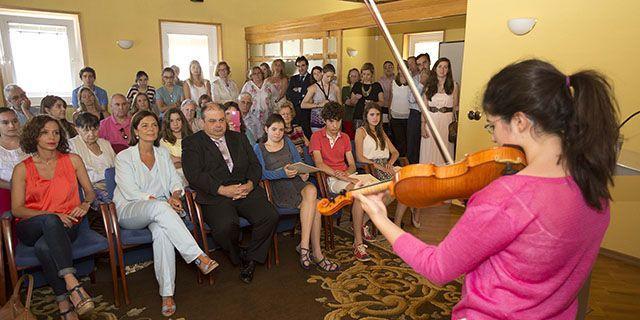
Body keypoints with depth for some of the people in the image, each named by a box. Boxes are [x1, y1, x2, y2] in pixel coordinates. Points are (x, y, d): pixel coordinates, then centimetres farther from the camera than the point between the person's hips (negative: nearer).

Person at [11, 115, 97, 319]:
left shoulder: (72, 160, 10)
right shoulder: (22, 169, 6)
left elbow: (89, 191, 15)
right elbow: (16, 209, -1)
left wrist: (85, 204, -9)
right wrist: (51, 215, -18)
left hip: (65, 226, 1)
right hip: (31, 229, 0)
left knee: (44, 247, -35)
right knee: (50, 221, -37)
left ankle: (64, 302, -29)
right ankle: (73, 285, -46)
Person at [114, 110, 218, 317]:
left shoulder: (163, 154, 17)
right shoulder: (124, 157, 2)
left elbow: (176, 182, 13)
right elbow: (131, 192, -9)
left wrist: (175, 196, -11)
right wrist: (164, 201, -20)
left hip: (159, 209, 3)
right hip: (130, 211, -3)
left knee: (162, 230, -34)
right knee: (160, 207, -37)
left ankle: (167, 294, -35)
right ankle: (198, 257, -40)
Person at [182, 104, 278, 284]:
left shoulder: (239, 138, 21)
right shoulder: (191, 143, 8)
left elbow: (255, 165, 15)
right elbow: (194, 175, -7)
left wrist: (250, 184, -7)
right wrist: (223, 190, -16)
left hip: (246, 190, 4)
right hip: (215, 196, -3)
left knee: (270, 216, -21)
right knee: (225, 226, -33)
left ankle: (251, 258, 3)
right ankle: (238, 256, 2)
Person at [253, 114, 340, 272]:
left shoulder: (287, 142, 22)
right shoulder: (259, 148, 9)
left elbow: (298, 161, 14)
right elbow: (261, 173, -5)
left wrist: (303, 172, -9)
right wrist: (282, 173, -20)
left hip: (297, 180, 4)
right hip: (278, 188, -4)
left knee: (312, 191, -32)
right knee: (314, 205, -28)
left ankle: (304, 246, -28)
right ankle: (317, 254, -23)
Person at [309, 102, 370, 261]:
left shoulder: (345, 138, 19)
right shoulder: (317, 136, 2)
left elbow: (352, 165, 14)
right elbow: (319, 164, -12)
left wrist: (347, 173, -11)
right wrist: (340, 176, -22)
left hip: (347, 175, 5)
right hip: (329, 178, -5)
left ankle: (363, 224, -4)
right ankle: (358, 243, -28)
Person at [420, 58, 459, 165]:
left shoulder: (454, 86, 3)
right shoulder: (429, 86, 7)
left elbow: (455, 107, 6)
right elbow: (425, 107, 5)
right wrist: (423, 125, -3)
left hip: (447, 121, -1)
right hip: (431, 121, 1)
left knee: (443, 153, 3)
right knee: (429, 152, 5)